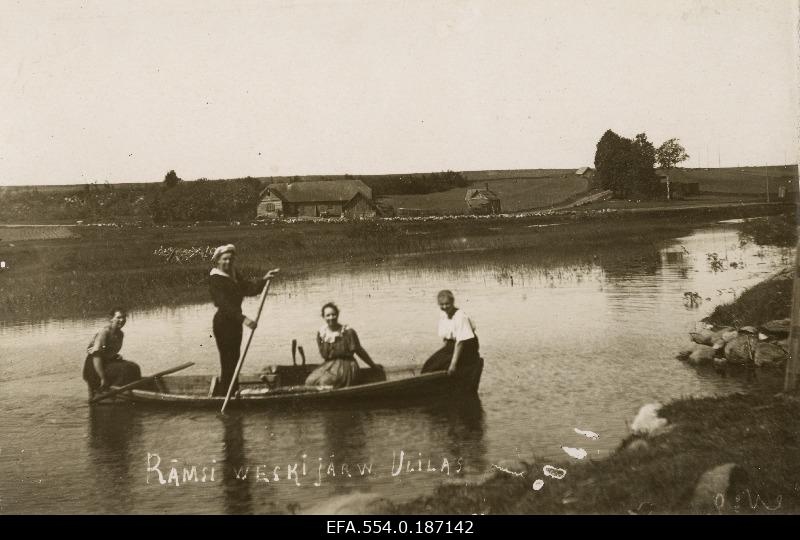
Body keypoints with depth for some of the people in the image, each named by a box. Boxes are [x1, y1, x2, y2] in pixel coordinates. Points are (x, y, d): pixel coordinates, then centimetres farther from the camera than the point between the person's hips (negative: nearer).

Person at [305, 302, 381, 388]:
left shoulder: (348, 332, -7)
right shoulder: (321, 333, 6)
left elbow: (359, 350, 2)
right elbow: (324, 355, 10)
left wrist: (373, 365, 5)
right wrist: (326, 341, -4)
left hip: (346, 365, -4)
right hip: (328, 365, 5)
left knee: (325, 381, -30)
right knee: (310, 381, -22)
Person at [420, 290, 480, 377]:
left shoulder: (460, 316, -20)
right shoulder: (442, 316, 4)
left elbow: (460, 342, -24)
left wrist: (453, 363, -27)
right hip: (450, 347, 7)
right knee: (428, 365, -11)